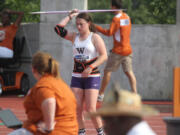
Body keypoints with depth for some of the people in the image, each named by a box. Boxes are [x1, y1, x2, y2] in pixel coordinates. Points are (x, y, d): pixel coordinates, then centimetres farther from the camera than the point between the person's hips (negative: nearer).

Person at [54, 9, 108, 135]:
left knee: (91, 109, -11)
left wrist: (91, 67, -21)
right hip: (77, 76, 5)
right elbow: (59, 29, 1)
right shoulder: (74, 37, 9)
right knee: (77, 108, 0)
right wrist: (70, 16, 4)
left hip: (92, 77, -5)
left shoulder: (95, 37, -5)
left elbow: (104, 55, -12)